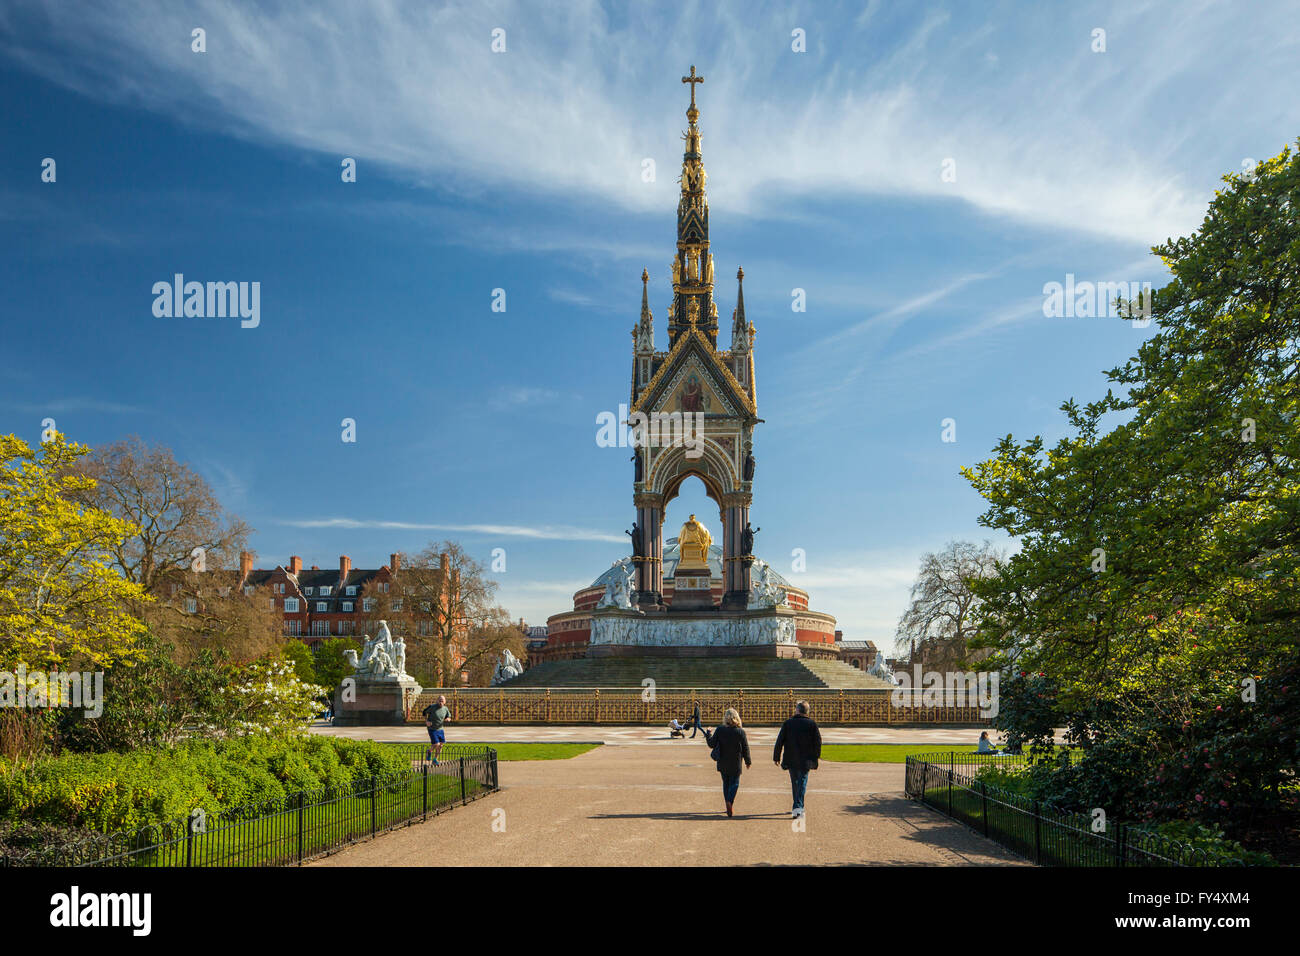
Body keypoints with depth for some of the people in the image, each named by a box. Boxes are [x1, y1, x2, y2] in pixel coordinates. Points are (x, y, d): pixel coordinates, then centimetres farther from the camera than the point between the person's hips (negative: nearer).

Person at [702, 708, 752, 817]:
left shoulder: (719, 730, -9)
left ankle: (728, 804, 18)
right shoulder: (741, 732, -10)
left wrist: (707, 735, 14)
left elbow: (712, 744, -5)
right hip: (735, 764, -2)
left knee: (726, 783, 16)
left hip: (722, 763, 2)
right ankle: (730, 801, -16)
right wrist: (748, 762, 11)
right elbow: (745, 749, -3)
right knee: (734, 783, 7)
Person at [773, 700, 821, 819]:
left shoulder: (788, 723, -1)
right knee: (802, 783, 1)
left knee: (795, 783, 16)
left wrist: (776, 757, 7)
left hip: (791, 760, 1)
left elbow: (779, 742, -1)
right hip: (805, 760, -1)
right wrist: (815, 758, 8)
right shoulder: (812, 724, -2)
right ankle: (798, 807, -15)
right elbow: (818, 742, -2)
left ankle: (798, 807, 24)